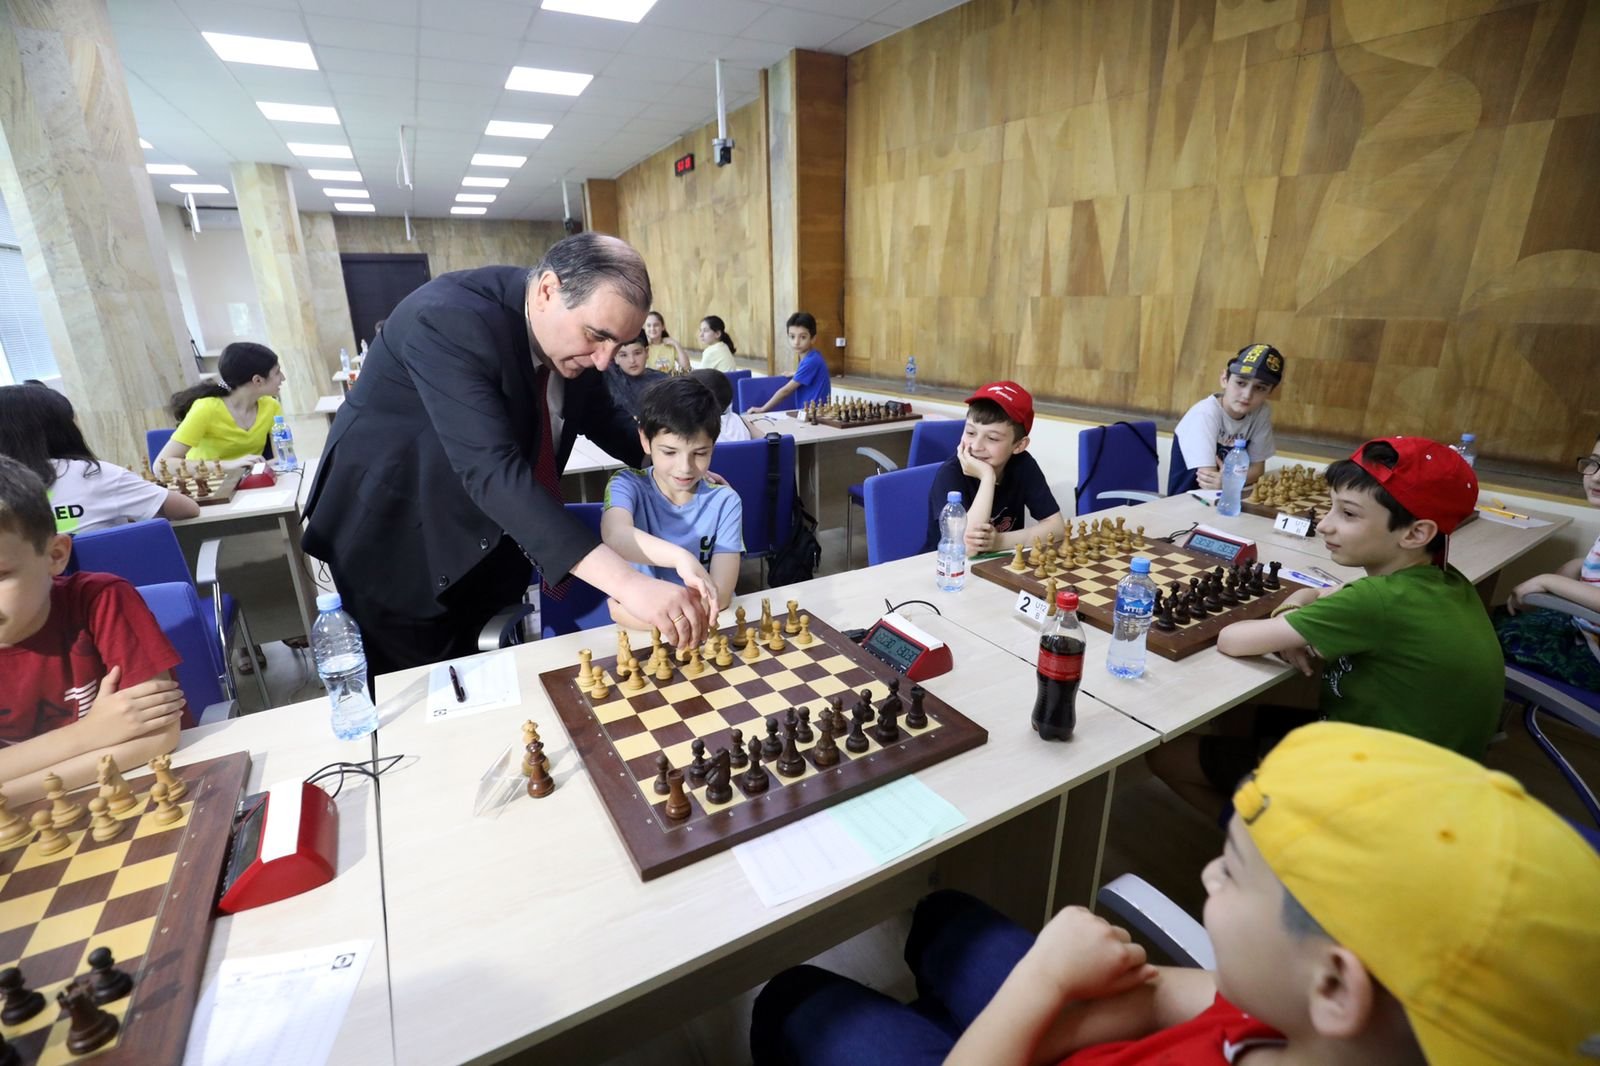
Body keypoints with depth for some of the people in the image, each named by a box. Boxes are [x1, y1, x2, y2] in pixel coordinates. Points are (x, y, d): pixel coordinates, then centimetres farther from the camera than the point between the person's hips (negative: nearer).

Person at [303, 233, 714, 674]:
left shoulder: (572, 330, -9)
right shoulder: (448, 319, -32)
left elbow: (601, 417, 8)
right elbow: (492, 470, -43)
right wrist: (626, 582, -50)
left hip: (484, 540, 6)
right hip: (397, 536, -5)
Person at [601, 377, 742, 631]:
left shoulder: (724, 502, -3)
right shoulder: (628, 485, -4)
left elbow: (721, 592, -13)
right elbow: (614, 535, -27)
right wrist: (681, 558, -43)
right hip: (639, 628, -1)